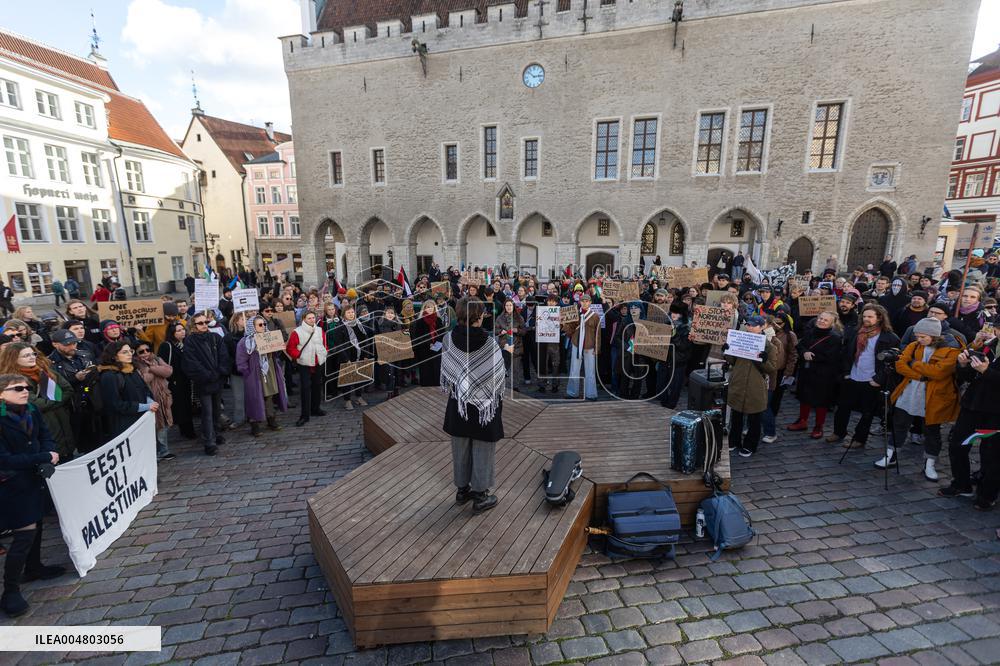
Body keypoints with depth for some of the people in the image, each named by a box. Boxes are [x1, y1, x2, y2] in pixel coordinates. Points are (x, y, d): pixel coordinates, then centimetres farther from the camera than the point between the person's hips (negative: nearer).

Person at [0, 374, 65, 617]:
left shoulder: (31, 411, -5)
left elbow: (45, 437, 4)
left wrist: (48, 454, -15)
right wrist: (44, 458, -21)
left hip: (33, 478, 7)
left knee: (36, 523, 20)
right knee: (25, 532, -6)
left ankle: (33, 568, 41)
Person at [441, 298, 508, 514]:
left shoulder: (449, 339, -11)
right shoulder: (489, 344, -22)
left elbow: (446, 375, -1)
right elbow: (500, 375, -12)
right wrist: (507, 353, 4)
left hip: (458, 405, 4)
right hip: (484, 405, -4)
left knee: (460, 449, 19)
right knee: (483, 450, 12)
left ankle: (462, 489, 35)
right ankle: (480, 496, 24)